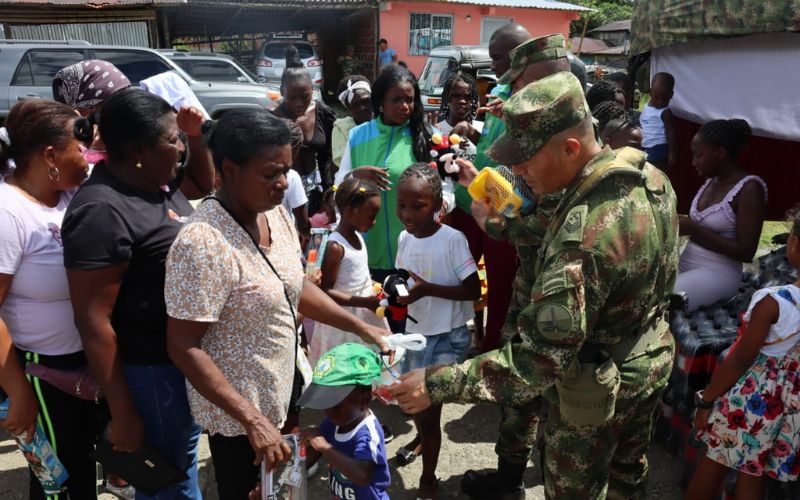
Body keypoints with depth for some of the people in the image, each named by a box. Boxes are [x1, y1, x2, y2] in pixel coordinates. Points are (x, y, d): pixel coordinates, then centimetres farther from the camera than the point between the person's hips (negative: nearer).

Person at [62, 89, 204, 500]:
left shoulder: (157, 180, 0)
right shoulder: (103, 212, -25)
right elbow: (93, 320, -24)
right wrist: (122, 416, -21)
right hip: (150, 370, -8)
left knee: (185, 456, 27)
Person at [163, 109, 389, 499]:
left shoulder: (277, 214, -4)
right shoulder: (203, 243, -28)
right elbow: (183, 347, -25)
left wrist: (360, 328, 2)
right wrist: (252, 420, -26)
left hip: (284, 392, 7)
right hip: (238, 414, -7)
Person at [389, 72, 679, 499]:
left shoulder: (584, 237, -39)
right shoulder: (650, 173, -10)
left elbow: (541, 357, -37)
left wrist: (439, 384, -33)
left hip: (599, 388, -9)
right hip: (653, 358, 9)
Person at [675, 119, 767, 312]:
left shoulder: (749, 189, -14)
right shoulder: (712, 181, 9)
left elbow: (745, 252, -18)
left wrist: (693, 229, -20)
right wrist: (680, 222, -4)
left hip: (717, 273, -8)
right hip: (685, 263, 8)